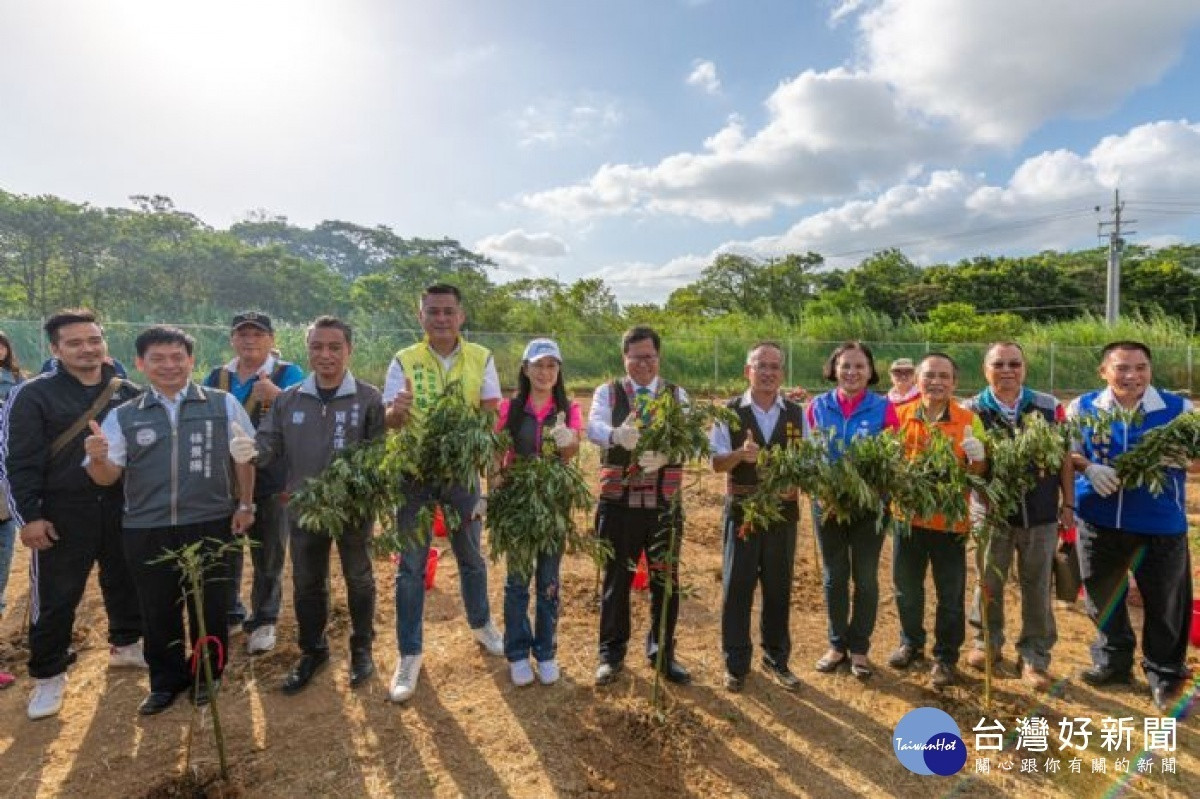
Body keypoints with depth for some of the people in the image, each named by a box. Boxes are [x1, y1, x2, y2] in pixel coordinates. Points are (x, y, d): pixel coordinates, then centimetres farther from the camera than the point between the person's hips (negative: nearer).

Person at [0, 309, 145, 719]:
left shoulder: (130, 393, 4)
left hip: (123, 508, 3)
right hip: (63, 513, -3)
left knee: (125, 583, 16)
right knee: (55, 598, 5)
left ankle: (126, 644, 37)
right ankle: (48, 675, 23)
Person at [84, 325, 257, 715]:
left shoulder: (223, 404, -1)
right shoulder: (123, 416, 3)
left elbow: (244, 457, 6)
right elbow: (108, 476, 2)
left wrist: (245, 505, 4)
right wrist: (97, 458, -21)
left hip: (210, 525, -1)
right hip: (146, 531, 2)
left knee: (209, 607, 10)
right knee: (158, 610, 14)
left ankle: (208, 676, 31)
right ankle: (166, 680, 34)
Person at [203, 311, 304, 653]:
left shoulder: (288, 374, -6)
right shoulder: (216, 377, 9)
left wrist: (276, 395, -36)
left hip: (270, 481, -4)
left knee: (268, 557, 8)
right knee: (224, 553, 17)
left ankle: (263, 621, 24)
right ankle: (230, 613, 36)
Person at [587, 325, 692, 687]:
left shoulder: (677, 395, 6)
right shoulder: (607, 392, 2)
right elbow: (594, 427, -17)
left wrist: (663, 454, -33)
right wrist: (617, 435, -41)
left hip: (665, 503, 1)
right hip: (618, 502, -1)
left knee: (665, 580, 11)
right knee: (616, 579, 10)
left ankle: (662, 652, 32)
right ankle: (611, 653, 29)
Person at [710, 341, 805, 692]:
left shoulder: (796, 414, 3)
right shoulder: (729, 412, -5)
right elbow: (717, 462, -8)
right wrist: (740, 454, -28)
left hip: (783, 512, 3)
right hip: (742, 511, -2)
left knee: (779, 588, 14)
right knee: (736, 588, 6)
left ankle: (775, 657, 34)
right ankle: (735, 663, 22)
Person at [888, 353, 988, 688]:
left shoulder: (969, 420, -5)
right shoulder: (900, 414, -1)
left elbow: (980, 472, -1)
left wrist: (977, 457, -22)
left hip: (950, 520, -2)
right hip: (907, 516, 2)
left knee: (950, 595, 10)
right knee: (906, 588, 17)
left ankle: (945, 657, 29)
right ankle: (911, 643, 38)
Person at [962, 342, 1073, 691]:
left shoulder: (1049, 407, -1)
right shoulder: (971, 410, -5)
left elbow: (1064, 457, 4)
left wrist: (1068, 504, 4)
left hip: (1041, 514, 1)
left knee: (1037, 588, 10)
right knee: (989, 582, 13)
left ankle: (1034, 656, 25)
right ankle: (987, 641, 33)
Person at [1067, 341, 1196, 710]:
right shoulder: (1081, 408, -2)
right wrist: (1088, 467, -15)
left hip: (1161, 523, -1)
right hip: (1099, 520, 2)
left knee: (1165, 603, 10)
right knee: (1102, 596, 17)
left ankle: (1165, 674, 32)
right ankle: (1113, 660, 39)